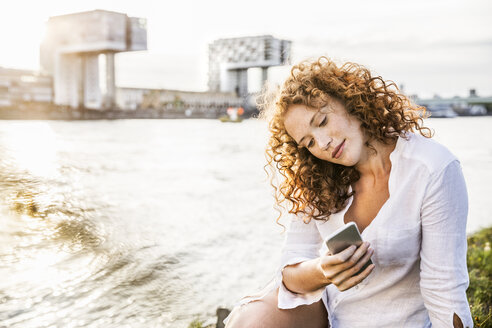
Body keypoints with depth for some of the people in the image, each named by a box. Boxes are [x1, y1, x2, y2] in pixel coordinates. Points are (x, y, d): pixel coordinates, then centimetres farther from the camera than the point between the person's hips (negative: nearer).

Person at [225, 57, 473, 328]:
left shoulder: (433, 171, -22)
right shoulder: (318, 179, -8)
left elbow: (445, 291, -19)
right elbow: (291, 269, -9)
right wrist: (322, 271, -30)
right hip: (323, 304, 3)